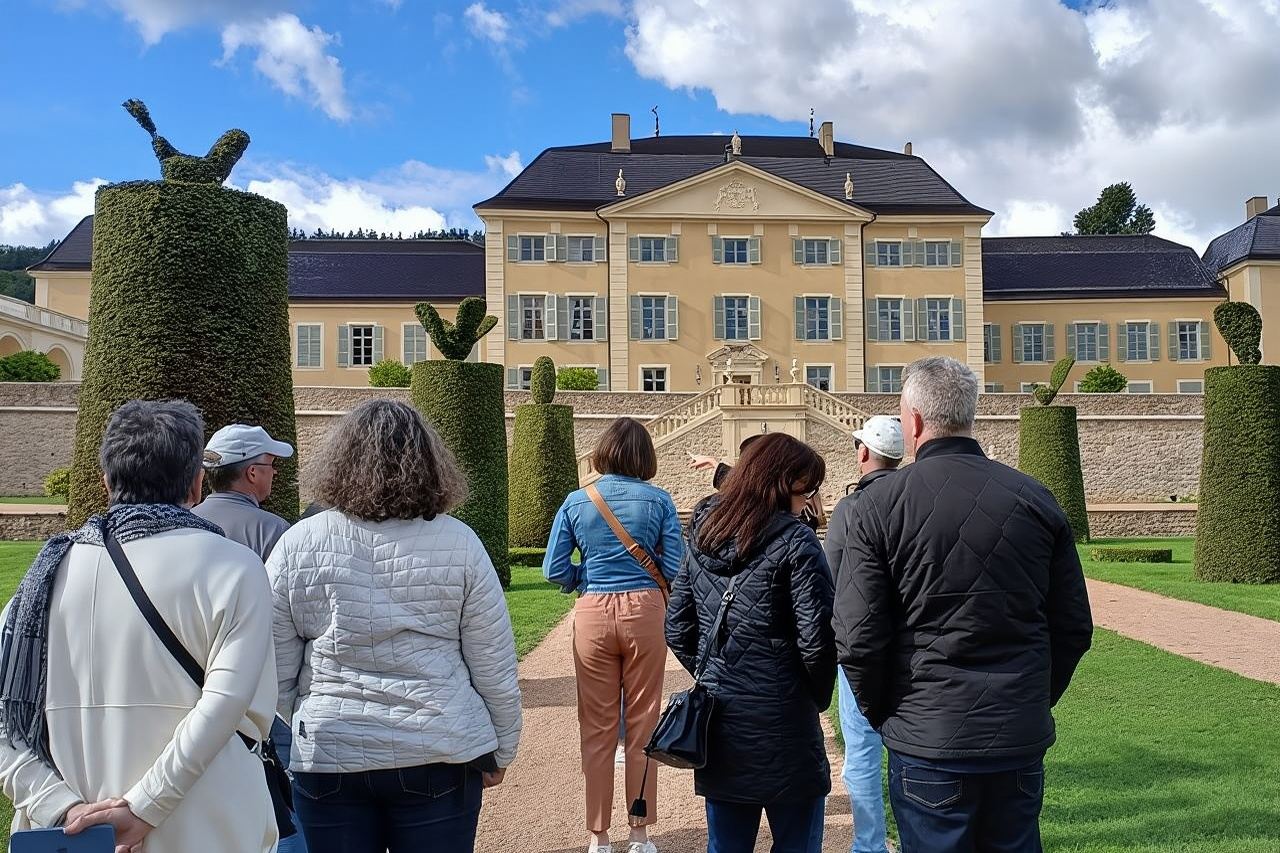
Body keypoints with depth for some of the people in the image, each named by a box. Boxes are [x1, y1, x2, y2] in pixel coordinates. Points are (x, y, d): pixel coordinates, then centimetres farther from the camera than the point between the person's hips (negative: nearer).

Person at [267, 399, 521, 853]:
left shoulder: (297, 543, -6)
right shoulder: (459, 543, -8)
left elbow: (275, 671, 0)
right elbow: (494, 668, -4)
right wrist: (501, 751, 10)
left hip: (327, 755, 1)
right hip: (441, 754, 0)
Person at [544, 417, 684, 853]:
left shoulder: (576, 501, 0)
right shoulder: (658, 500, -3)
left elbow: (555, 568, -1)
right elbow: (675, 567, -3)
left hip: (593, 614, 1)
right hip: (644, 610, 0)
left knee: (596, 727, 10)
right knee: (642, 723, 11)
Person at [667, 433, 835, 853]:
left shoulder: (702, 535, 6)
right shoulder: (793, 540, -12)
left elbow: (677, 629, 7)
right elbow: (816, 638, -16)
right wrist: (817, 697, 2)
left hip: (718, 722, 6)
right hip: (781, 723, -5)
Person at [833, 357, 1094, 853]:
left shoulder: (882, 504, -11)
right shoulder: (1036, 500, 0)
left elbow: (858, 637, -12)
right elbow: (1075, 627, 5)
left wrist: (880, 712, 4)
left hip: (928, 740, -3)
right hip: (1022, 737, 4)